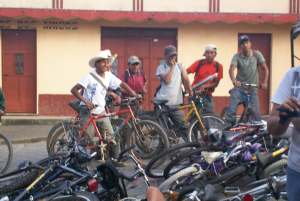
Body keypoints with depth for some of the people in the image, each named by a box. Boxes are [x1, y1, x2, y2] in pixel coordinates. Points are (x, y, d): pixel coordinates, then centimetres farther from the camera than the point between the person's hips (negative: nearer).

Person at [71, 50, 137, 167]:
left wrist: (134, 94, -3)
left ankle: (114, 159, 11)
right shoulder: (90, 77, -14)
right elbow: (74, 90, -18)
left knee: (111, 135, 1)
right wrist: (86, 101, -29)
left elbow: (122, 84, 10)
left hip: (101, 112, 5)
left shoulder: (109, 76, 2)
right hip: (88, 112, -5)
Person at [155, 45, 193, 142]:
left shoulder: (180, 66, 11)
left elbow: (186, 80, 0)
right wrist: (172, 66, -7)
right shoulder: (161, 68, 4)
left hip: (175, 103, 1)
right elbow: (167, 80, -13)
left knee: (184, 126, -3)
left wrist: (191, 92, -15)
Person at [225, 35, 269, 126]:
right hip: (239, 88, -1)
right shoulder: (237, 56, -3)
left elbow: (265, 68, -4)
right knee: (232, 110, -12)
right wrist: (234, 80, -39)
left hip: (252, 89, 1)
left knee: (255, 111, -3)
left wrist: (265, 82, -19)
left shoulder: (257, 54, 0)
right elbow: (231, 69, -18)